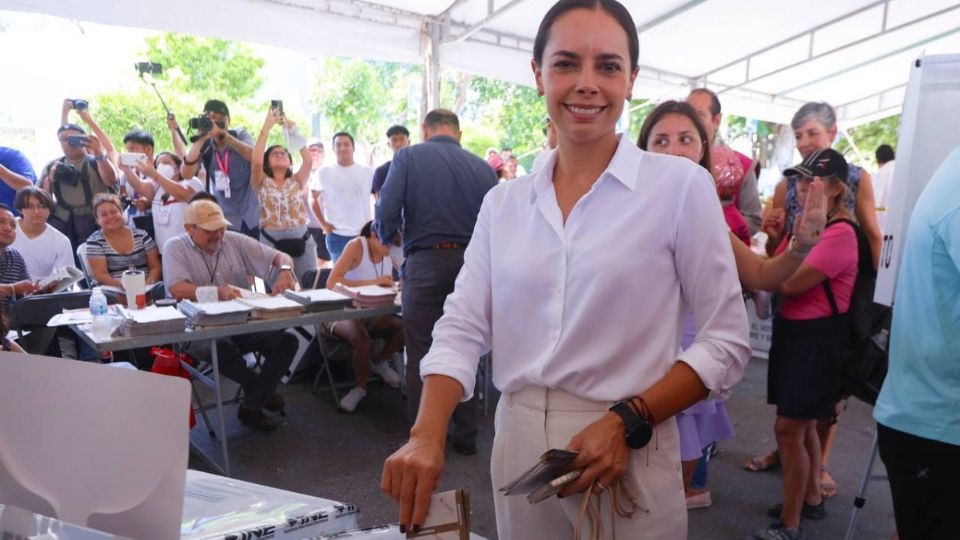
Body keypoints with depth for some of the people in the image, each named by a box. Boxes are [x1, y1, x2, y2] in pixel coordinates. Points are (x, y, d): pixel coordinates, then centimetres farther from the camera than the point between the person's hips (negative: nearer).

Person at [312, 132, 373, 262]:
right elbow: (314, 200, 10)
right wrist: (323, 224, 2)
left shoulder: (367, 172, 4)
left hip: (363, 234, 1)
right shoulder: (325, 172, 2)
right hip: (337, 235, -1)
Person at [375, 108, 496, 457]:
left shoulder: (408, 158, -1)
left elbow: (386, 213, -10)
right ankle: (465, 435, 23)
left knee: (421, 354, 9)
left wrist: (385, 237, 11)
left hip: (426, 263, -2)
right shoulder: (483, 167, 5)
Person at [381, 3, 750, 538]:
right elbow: (462, 329, -1)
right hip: (517, 449, 4)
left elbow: (726, 342, -6)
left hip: (626, 459, -3)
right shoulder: (504, 202, 3)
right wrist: (427, 435, -16)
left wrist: (628, 423, -17)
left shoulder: (681, 186, -8)